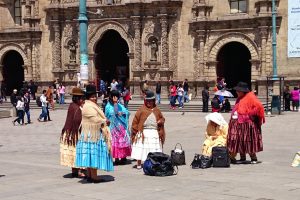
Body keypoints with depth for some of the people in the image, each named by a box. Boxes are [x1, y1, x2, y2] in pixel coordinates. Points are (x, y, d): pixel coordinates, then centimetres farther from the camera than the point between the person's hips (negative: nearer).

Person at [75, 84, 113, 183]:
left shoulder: (93, 105, 18)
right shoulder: (88, 106, -15)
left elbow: (97, 118, 20)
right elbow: (96, 120, -21)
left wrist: (103, 121, 3)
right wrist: (105, 121, -6)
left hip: (93, 134, 10)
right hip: (92, 134, -10)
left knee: (90, 155, 11)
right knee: (93, 154, -8)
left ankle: (89, 175, 15)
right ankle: (94, 176, -5)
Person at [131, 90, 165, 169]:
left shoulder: (157, 110, 13)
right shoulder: (142, 110, 1)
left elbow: (162, 118, 22)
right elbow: (135, 121, 1)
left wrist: (161, 121, -1)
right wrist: (137, 130, -6)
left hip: (155, 132, 3)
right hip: (143, 132, -3)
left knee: (154, 149, 3)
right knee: (140, 148, -3)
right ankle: (139, 164, 5)